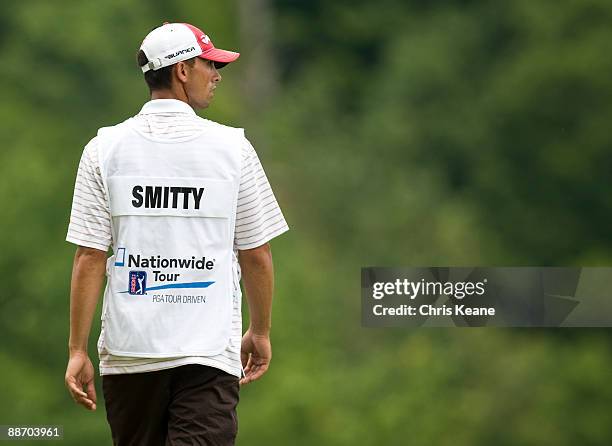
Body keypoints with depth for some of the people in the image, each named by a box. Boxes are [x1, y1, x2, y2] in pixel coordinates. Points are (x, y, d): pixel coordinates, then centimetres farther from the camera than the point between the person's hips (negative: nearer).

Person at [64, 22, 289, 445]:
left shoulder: (106, 148, 1)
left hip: (130, 347, 2)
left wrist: (78, 351, 0)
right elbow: (257, 255, 5)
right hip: (210, 348, -2)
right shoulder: (233, 147, 0)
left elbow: (89, 258, -3)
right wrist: (260, 332, 19)